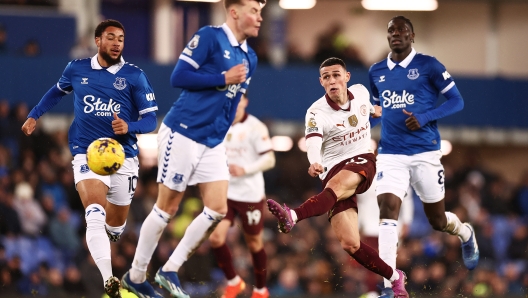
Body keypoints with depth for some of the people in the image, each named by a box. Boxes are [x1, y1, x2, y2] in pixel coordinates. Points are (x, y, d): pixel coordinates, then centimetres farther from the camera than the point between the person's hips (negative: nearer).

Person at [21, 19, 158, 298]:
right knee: (95, 216, -25)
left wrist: (128, 127, -22)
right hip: (87, 154, -1)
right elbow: (57, 90, 26)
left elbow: (150, 119, -3)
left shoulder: (134, 75, -3)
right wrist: (34, 115, 22)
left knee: (115, 227, 13)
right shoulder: (76, 69, 3)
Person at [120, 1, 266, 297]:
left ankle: (170, 271, 8)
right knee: (167, 208, -1)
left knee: (218, 210, -4)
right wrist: (224, 78, -17)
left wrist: (220, 134, 18)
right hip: (183, 135, -7)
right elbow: (178, 77, -15)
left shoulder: (250, 58, 11)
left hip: (213, 143, 7)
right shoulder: (209, 37, -11)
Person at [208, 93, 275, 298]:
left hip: (250, 194, -4)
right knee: (215, 237, -12)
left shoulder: (255, 127, -10)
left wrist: (244, 170, -26)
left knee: (254, 242, 8)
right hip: (224, 192, 4)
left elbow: (269, 159, -14)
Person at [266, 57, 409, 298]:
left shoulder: (361, 92, 4)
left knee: (336, 184, -37)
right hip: (334, 169, -1)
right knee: (350, 244, -15)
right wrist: (315, 163, -49)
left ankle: (293, 216, -61)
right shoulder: (317, 112, -9)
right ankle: (395, 279, 3)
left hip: (362, 161, 1)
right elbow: (313, 141, -29)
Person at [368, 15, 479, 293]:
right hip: (390, 154, 3)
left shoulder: (428, 66, -5)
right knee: (387, 210, -17)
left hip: (424, 153, -3)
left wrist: (425, 118, -17)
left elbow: (456, 101, -4)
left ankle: (466, 234, 47)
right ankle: (389, 285, -20)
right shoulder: (376, 72, 9)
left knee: (438, 221, 9)